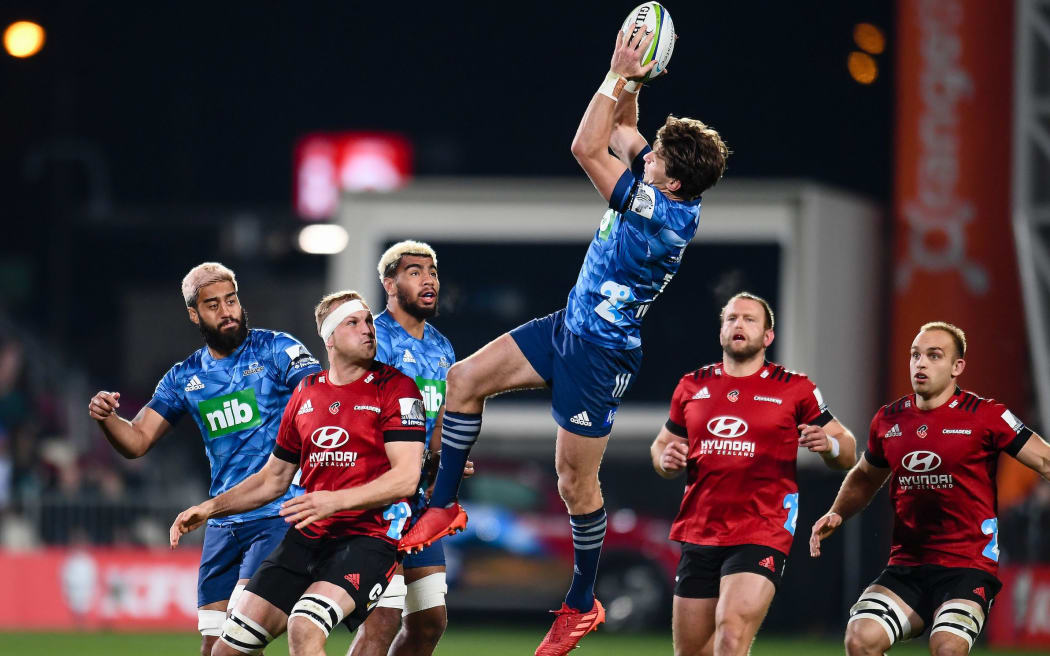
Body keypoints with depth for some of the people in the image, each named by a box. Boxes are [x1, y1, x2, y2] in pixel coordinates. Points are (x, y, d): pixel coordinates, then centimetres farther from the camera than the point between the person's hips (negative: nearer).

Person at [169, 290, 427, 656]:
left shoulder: (395, 388, -6)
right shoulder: (306, 392, 13)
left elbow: (406, 477, -16)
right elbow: (275, 478, 23)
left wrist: (336, 500, -28)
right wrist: (209, 509, 13)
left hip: (368, 538, -6)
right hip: (307, 538, 6)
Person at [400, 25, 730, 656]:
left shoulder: (667, 214, -31)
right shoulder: (662, 185, -5)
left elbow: (587, 147, -32)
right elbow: (621, 130, 14)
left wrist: (619, 76, -25)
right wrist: (630, 81, -4)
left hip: (601, 355, -9)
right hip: (568, 327, 9)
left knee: (576, 482, 2)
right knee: (466, 379, 5)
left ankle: (583, 605, 19)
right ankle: (444, 508, 17)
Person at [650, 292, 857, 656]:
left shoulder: (794, 389, 1)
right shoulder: (692, 386, 11)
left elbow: (848, 453, 4)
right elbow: (663, 444, 24)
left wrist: (829, 445, -19)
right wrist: (665, 459, -1)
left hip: (762, 538, -4)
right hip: (699, 536, 4)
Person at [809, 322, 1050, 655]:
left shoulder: (984, 416, -4)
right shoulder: (889, 420, 10)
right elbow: (865, 477, 28)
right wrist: (837, 514, 12)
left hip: (968, 567, -4)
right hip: (906, 564, 4)